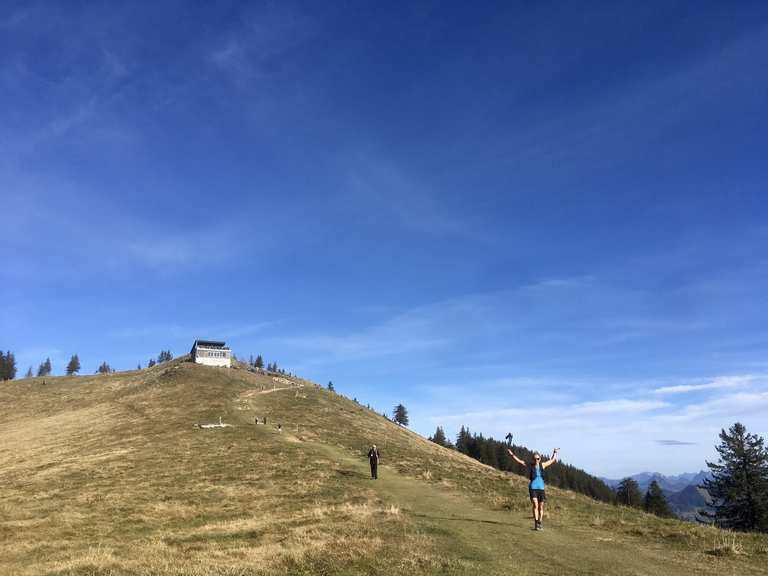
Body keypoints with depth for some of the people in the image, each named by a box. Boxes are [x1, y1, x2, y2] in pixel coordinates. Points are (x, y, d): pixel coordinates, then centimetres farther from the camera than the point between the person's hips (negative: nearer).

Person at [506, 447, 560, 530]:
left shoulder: (542, 465, 9)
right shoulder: (530, 465, 4)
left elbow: (552, 461, 25)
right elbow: (519, 461, 3)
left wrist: (555, 453, 27)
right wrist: (512, 454, -6)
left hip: (541, 488, 3)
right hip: (533, 488, -3)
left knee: (541, 507, 6)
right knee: (535, 505, -16)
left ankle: (539, 524, 18)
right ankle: (536, 524, -17)